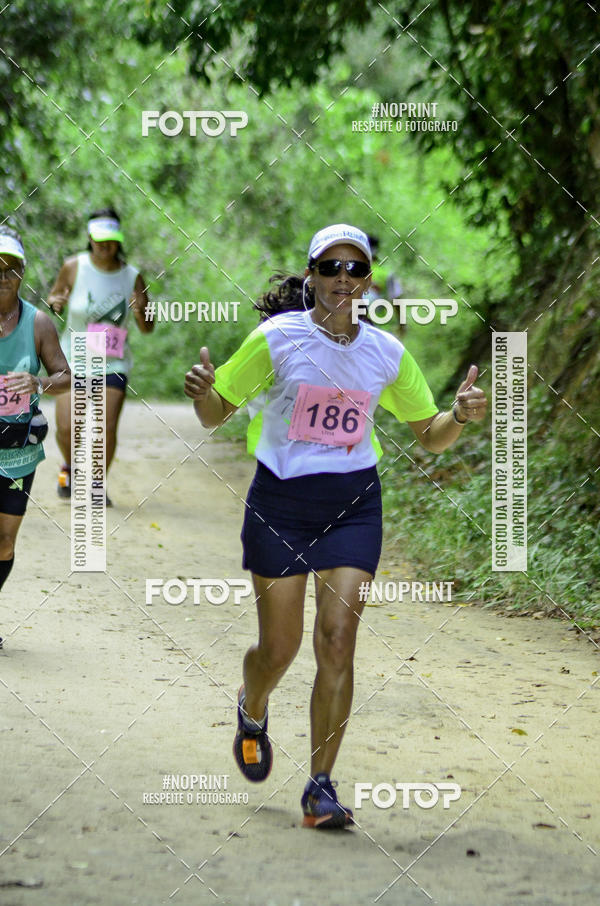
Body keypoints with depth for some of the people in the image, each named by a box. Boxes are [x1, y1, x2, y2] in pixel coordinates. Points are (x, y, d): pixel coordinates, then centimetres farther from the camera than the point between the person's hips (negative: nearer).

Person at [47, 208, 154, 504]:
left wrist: (140, 312, -21)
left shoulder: (132, 277, -4)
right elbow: (55, 295, 10)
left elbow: (148, 328, 1)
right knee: (66, 428, -9)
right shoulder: (74, 267, -6)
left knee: (107, 427, -11)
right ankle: (70, 467, 25)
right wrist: (55, 302, -14)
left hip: (113, 364, 0)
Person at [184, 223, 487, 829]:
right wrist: (202, 390, -23)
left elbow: (430, 437, 10)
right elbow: (215, 416, -1)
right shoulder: (276, 338, -6)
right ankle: (252, 711, 41)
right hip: (280, 502, -1)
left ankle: (321, 786, -4)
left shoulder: (386, 352, 1)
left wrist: (458, 416, -12)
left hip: (353, 503, 1)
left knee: (338, 639, -11)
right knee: (279, 648, 4)